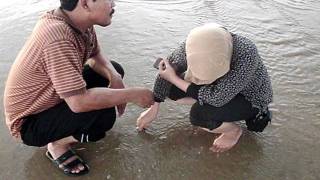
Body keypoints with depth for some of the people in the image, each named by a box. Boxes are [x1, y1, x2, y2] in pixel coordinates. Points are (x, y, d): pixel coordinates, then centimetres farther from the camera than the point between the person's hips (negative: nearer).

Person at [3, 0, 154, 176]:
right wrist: (132, 94, -28)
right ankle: (58, 145, 1)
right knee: (104, 114, -29)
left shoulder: (80, 21, -10)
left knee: (115, 69, 5)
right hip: (30, 121, -8)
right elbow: (79, 102, -38)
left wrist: (115, 78, -15)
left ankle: (69, 129, 12)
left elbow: (96, 56, 6)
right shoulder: (58, 37, -36)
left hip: (51, 96, 9)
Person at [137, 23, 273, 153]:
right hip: (222, 86, 5)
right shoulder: (195, 45, -25)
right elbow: (168, 67, -11)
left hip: (249, 98, -5)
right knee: (172, 89, -7)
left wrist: (173, 78, -30)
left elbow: (217, 97, -36)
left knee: (198, 114, -29)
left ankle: (234, 130, 1)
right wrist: (153, 109, -7)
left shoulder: (246, 54, -40)